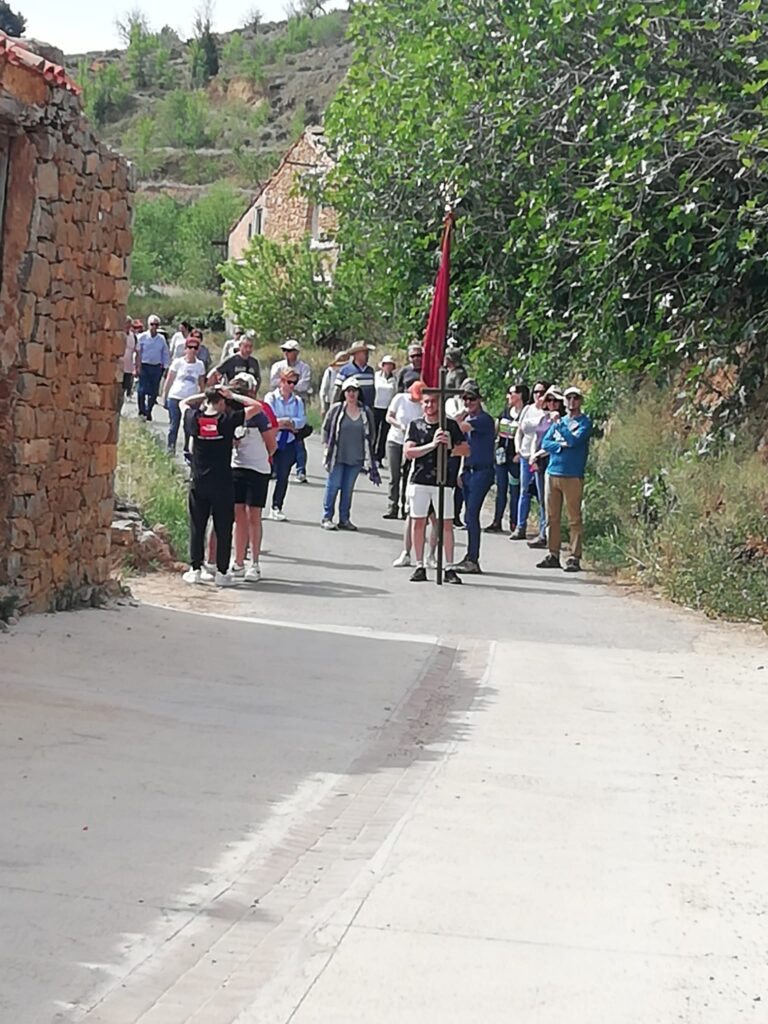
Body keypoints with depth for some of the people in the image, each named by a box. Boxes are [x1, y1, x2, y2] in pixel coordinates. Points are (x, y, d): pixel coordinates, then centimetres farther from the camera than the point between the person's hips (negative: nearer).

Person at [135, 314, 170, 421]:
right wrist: (138, 367, -6)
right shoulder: (142, 337, 0)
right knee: (142, 390, -9)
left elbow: (165, 354, 14)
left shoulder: (161, 339, 7)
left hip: (156, 367, 3)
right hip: (144, 366, -3)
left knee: (153, 392, 4)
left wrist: (164, 366, 5)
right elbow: (138, 353, 1)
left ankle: (148, 412, 16)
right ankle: (142, 411, 0)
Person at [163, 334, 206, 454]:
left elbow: (202, 384, 13)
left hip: (192, 399, 1)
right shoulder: (178, 362, 0)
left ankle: (187, 449, 7)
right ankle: (170, 449, 8)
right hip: (175, 398, -1)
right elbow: (169, 380, 4)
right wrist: (165, 396, 3)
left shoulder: (200, 365, 6)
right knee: (174, 425, 0)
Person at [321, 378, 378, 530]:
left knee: (348, 488, 8)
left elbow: (371, 434, 14)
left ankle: (344, 519, 15)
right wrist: (327, 447, -1)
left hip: (356, 458, 3)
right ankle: (327, 518, 6)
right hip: (337, 456, -2)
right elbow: (326, 429, 4)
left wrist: (368, 452, 10)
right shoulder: (336, 409, -3)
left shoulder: (366, 412, 4)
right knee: (333, 486, -1)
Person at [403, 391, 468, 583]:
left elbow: (466, 449, 7)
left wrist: (449, 447, -11)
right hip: (420, 479, 1)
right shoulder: (415, 426, 7)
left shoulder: (450, 425, 6)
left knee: (447, 523, -4)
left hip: (443, 480, -1)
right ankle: (419, 566, 10)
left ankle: (449, 568, -2)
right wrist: (432, 445, -14)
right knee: (418, 522, 2)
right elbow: (408, 452, -4)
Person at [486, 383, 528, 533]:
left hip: (515, 457, -6)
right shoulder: (505, 411, 13)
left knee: (514, 490, -1)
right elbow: (495, 430, 19)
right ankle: (497, 522, 12)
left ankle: (514, 523, 4)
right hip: (501, 454, 6)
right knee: (501, 489, 9)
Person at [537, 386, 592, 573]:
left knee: (574, 519, -5)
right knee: (552, 517, 6)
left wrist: (558, 424, -10)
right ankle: (553, 555, 12)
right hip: (552, 473, 6)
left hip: (572, 476, -6)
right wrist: (561, 445, -9)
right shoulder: (558, 420, 17)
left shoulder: (584, 422, 0)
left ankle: (575, 557, -5)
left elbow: (574, 440, -15)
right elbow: (545, 443, 8)